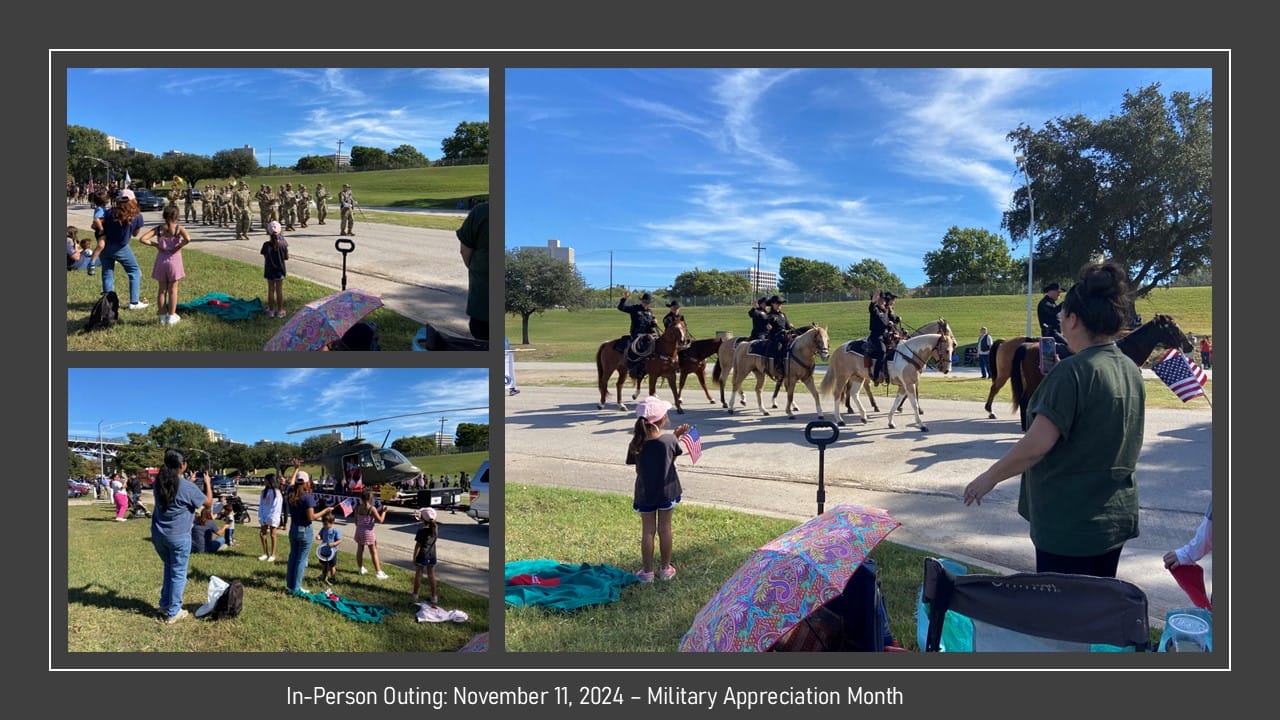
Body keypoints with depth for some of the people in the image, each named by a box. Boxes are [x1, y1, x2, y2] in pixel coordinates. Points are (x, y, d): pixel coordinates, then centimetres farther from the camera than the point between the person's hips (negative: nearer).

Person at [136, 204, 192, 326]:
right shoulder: (179, 229, -9)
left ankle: (162, 316, 18)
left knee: (162, 289, 13)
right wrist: (179, 247, -14)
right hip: (174, 260, -3)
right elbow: (188, 239, -28)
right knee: (173, 289, 7)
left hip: (161, 261, 3)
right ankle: (171, 317, 11)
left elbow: (142, 239, -10)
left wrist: (155, 244, -1)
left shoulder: (158, 229, -1)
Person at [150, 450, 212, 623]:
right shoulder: (188, 487, -18)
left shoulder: (159, 482, 0)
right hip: (179, 536, -6)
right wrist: (207, 484, 9)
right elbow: (208, 502, -4)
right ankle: (173, 612, 10)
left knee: (169, 568, 22)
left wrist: (189, 481, 27)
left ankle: (164, 606, 26)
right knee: (178, 573, 5)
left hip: (158, 534, 6)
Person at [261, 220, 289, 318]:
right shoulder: (283, 244, -13)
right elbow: (286, 257, -3)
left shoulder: (266, 245, -13)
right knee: (279, 290, 9)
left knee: (271, 290, 11)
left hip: (270, 271, 0)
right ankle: (280, 311, 14)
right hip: (280, 270, 0)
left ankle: (271, 310, 17)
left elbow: (265, 259, -6)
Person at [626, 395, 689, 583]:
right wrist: (676, 436, 7)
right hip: (667, 492, 0)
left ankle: (647, 571, 19)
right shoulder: (670, 441, -19)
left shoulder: (636, 445, -16)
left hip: (645, 495, 0)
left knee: (647, 531, 11)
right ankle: (666, 568, 25)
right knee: (665, 529, 14)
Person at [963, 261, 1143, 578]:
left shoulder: (1073, 370, -20)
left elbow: (1036, 445, -25)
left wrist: (989, 477, -12)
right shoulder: (1132, 371, 6)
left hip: (1070, 526, -8)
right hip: (1119, 516, 9)